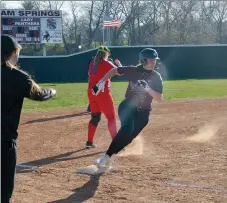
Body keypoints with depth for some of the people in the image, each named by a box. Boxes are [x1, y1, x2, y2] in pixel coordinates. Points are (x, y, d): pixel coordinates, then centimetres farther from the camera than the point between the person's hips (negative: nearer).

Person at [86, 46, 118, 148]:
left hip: (91, 92, 6)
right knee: (111, 117, -2)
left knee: (95, 117, 17)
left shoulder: (92, 63, 10)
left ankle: (89, 142, 17)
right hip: (103, 92, -6)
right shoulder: (107, 64, -8)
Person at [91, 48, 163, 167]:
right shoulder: (133, 71, -5)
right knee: (127, 129, -28)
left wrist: (148, 89, -23)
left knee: (128, 137, -2)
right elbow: (115, 71, 8)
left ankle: (107, 157, 14)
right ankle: (107, 156, -25)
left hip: (143, 112, 3)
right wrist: (101, 82, -3)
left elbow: (159, 98, -8)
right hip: (127, 107, -2)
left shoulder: (156, 77, -3)